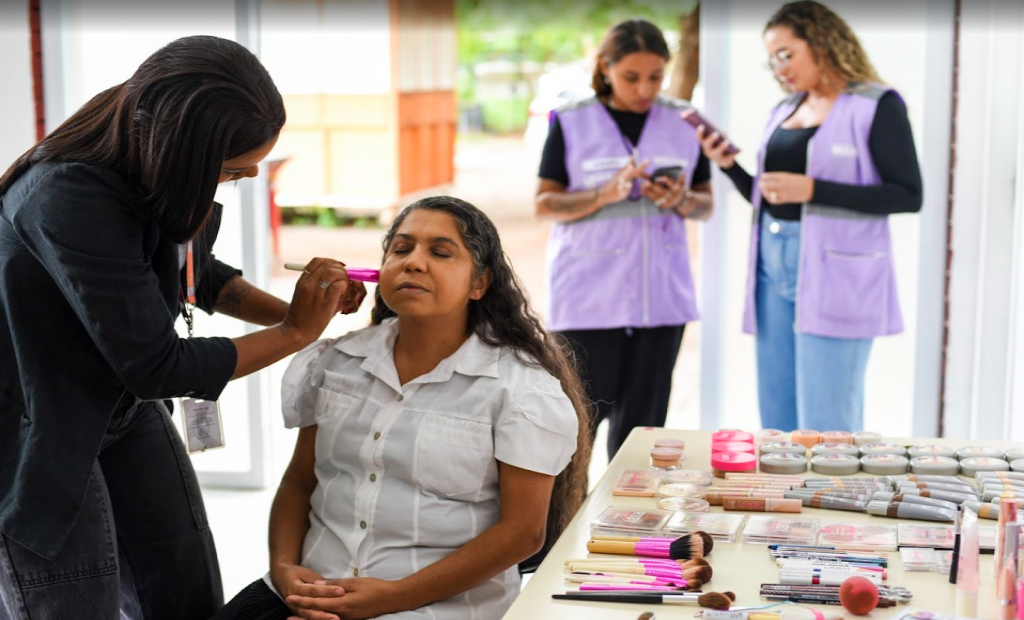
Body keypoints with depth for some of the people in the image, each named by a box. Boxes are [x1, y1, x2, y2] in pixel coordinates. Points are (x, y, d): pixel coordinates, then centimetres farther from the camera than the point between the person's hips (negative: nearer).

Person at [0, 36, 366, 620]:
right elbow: (156, 367, -27)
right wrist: (295, 333, -17)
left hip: (125, 409, 7)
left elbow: (196, 272, 12)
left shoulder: (157, 168, -9)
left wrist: (294, 309, -5)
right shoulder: (67, 199, -32)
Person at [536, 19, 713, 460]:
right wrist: (606, 194, -18)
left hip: (661, 293, 3)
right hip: (588, 294, -3)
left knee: (642, 422, 7)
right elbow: (544, 204, -2)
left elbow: (706, 205, 12)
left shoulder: (684, 122, 7)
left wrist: (681, 200, -11)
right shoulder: (572, 122, -1)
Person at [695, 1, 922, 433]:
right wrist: (729, 165, 4)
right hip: (773, 268, 7)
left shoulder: (876, 105, -4)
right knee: (776, 424, 9)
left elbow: (909, 196, -11)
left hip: (834, 275, -7)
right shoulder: (784, 111, 17)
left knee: (826, 429, -7)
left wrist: (813, 190, -17)